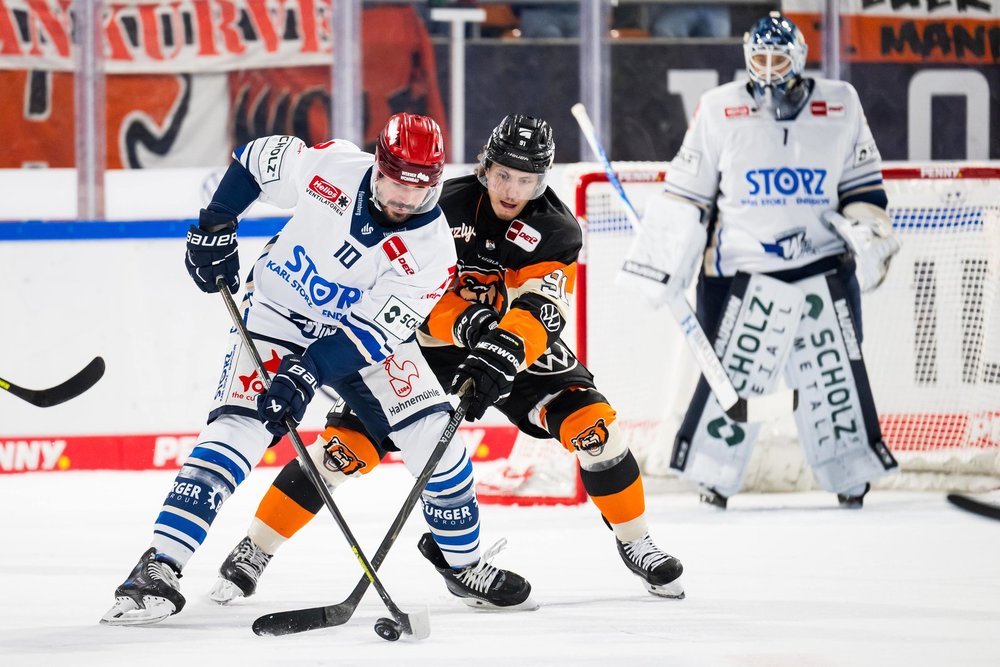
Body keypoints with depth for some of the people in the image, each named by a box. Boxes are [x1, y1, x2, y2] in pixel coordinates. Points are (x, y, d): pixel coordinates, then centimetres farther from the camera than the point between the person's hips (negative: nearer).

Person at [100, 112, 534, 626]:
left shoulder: (432, 250, -22)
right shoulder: (333, 168, -21)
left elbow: (373, 330, -29)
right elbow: (254, 161, -2)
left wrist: (309, 372, -40)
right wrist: (216, 227, -7)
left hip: (362, 333, 2)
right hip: (277, 316, -2)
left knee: (432, 436, -9)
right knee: (236, 430, -21)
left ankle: (465, 566, 15)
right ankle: (158, 569, -26)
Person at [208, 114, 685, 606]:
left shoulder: (555, 231, -17)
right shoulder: (443, 207, -19)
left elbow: (540, 312, -31)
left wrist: (503, 355, -49)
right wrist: (466, 318, -38)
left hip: (515, 349, 1)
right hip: (428, 344, -1)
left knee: (591, 422, -17)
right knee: (350, 439, -15)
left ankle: (634, 543, 6)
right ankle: (255, 549, -4)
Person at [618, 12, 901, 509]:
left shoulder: (840, 107, 1)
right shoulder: (720, 111, -4)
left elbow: (862, 186, 11)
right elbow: (685, 193, 1)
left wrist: (870, 237, -5)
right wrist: (657, 269, -1)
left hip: (822, 262, 2)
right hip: (739, 264, -2)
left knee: (835, 371, 1)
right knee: (731, 370, -7)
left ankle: (851, 474, 12)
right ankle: (714, 475, 5)